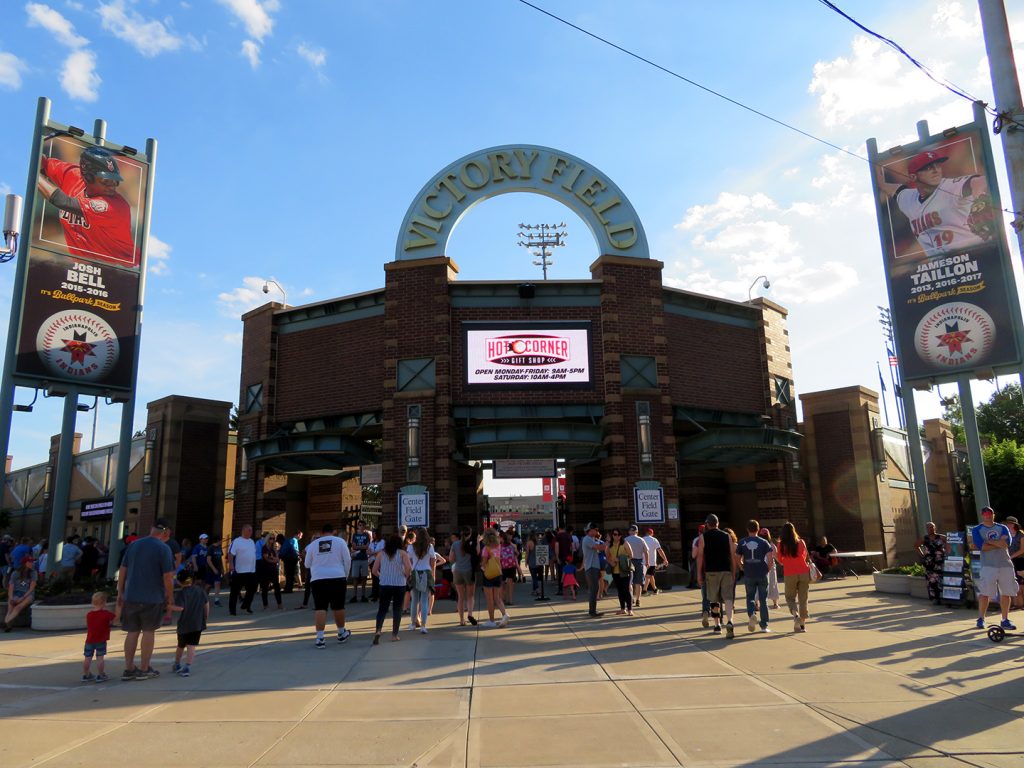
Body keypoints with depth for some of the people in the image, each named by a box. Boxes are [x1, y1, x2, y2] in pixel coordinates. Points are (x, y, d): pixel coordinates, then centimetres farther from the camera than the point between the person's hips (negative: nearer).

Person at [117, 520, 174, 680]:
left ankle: (128, 669, 16)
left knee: (132, 632, 12)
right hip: (152, 598, -4)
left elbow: (122, 570, 9)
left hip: (130, 597, 4)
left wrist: (120, 593, 15)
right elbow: (168, 577, -12)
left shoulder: (133, 544, 8)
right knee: (148, 632, 8)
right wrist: (170, 599, -2)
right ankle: (144, 669, 13)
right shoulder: (163, 548, -9)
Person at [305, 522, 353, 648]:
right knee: (338, 607, 12)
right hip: (337, 578, -1)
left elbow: (307, 564, 19)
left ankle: (320, 638, -7)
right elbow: (347, 560, 3)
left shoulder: (313, 544, 11)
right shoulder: (340, 541, 5)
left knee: (320, 608, 0)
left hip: (318, 579, 1)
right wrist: (345, 576, 14)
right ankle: (342, 633, 26)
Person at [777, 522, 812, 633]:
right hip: (804, 573, 2)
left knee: (790, 597, 11)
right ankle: (802, 624, 11)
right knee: (803, 598, 10)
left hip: (789, 574, -2)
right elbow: (805, 556, 11)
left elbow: (780, 560, 4)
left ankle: (796, 614, -16)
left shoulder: (781, 545, -6)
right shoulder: (801, 542, -2)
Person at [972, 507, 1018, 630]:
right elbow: (981, 546, -11)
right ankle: (981, 619, 2)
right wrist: (999, 543, -8)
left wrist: (989, 541, -9)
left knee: (1007, 593, 5)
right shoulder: (977, 530, 5)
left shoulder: (1002, 528, 13)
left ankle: (1005, 620, 16)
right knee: (985, 593, -8)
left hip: (1006, 564, 3)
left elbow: (1007, 542, -6)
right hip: (988, 565, -3)